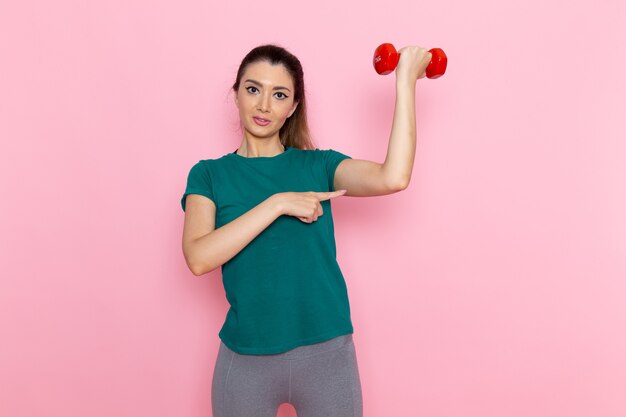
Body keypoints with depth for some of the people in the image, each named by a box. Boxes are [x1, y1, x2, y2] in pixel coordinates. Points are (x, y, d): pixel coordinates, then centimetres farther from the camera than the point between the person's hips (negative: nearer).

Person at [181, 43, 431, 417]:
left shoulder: (317, 165, 0)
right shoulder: (209, 174, 0)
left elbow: (393, 178, -18)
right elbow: (199, 258, -16)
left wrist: (406, 81, -16)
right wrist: (278, 203, -19)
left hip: (327, 354, 1)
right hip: (245, 359, 0)